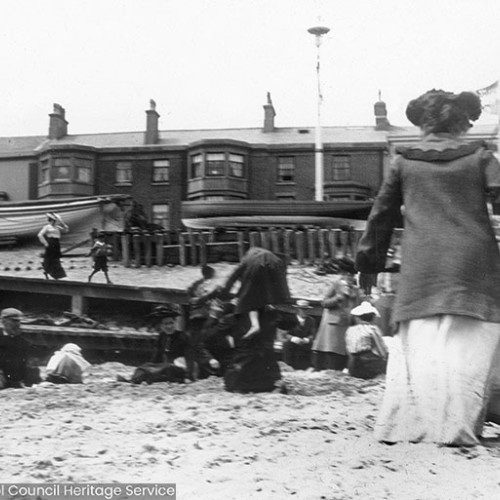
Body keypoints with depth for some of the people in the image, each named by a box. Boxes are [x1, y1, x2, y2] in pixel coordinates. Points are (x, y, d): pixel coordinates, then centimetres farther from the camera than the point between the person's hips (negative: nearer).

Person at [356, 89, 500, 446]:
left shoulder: (405, 161, 11)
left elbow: (382, 215, 14)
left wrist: (369, 263, 20)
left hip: (420, 269, 2)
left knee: (416, 345, 6)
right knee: (470, 346, 1)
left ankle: (403, 424, 3)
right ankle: (458, 427, -4)